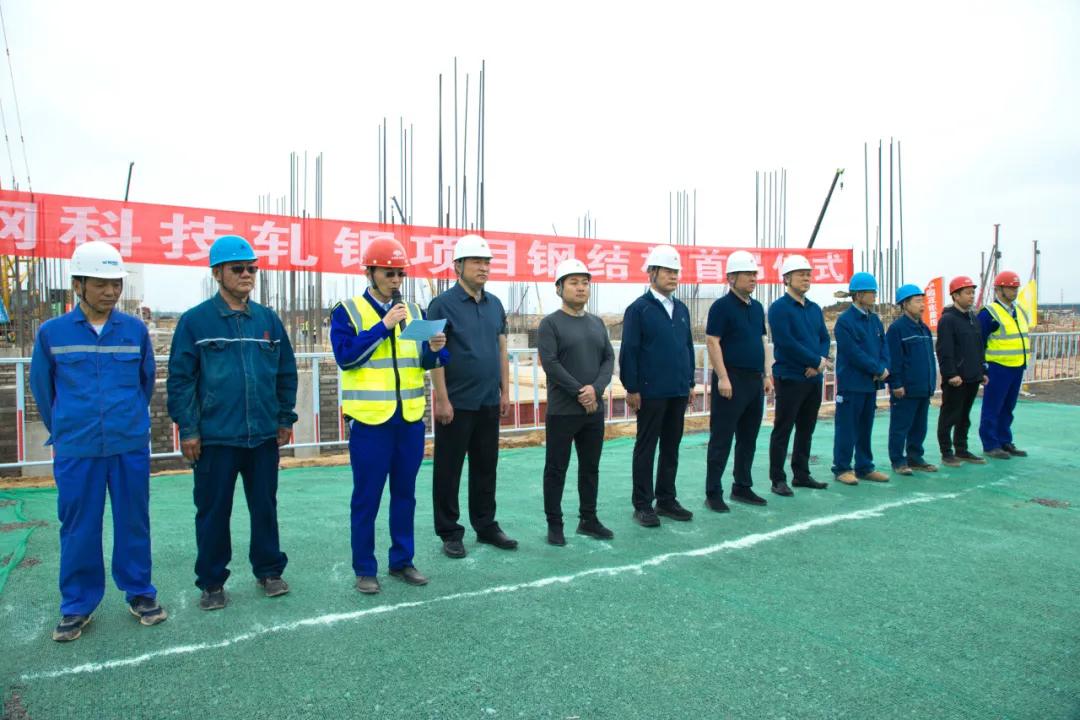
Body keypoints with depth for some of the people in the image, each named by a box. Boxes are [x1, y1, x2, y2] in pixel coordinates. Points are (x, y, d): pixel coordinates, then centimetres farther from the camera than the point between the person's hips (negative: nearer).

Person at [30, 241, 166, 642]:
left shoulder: (135, 330, -1)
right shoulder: (52, 332, -3)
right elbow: (41, 386, 9)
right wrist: (62, 431, 17)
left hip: (131, 447, 1)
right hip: (76, 450, 0)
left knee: (134, 522, 10)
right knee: (78, 528, 9)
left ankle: (140, 593, 25)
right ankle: (78, 606, 24)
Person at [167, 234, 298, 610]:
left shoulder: (269, 319, 6)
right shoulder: (195, 320, -3)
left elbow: (286, 372, 11)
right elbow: (180, 378, -4)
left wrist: (285, 419, 9)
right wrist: (187, 428, -8)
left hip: (264, 435, 3)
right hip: (215, 437, -3)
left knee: (265, 507, 13)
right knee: (213, 512, 9)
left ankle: (269, 571, 29)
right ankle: (212, 582, 24)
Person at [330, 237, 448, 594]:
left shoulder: (413, 311, 10)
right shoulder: (347, 311, -2)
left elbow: (426, 362, 11)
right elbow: (345, 356, -15)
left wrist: (434, 349, -12)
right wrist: (384, 326, -18)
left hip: (411, 418, 4)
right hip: (370, 419, -4)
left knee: (405, 493, 14)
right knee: (366, 497, 5)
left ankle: (402, 560, 27)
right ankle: (364, 568, 19)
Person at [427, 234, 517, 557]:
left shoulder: (494, 304, 10)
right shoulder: (443, 305, -8)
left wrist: (505, 391, 10)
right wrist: (442, 400, -16)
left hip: (489, 402, 6)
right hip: (456, 404, -6)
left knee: (486, 467, 15)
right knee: (449, 470, 5)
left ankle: (486, 526, 28)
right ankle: (450, 533, 18)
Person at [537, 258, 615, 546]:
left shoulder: (597, 323, 11)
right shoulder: (550, 323, -6)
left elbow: (609, 359, 5)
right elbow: (550, 363, -14)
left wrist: (596, 388, -12)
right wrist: (579, 393, -15)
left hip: (595, 410, 6)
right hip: (562, 411, -5)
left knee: (590, 467, 14)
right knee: (556, 469, 4)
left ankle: (588, 519, 27)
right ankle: (554, 524, 15)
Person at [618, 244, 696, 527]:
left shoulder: (681, 309, 11)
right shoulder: (638, 309, -8)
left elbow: (688, 346, 16)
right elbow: (629, 351, -11)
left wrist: (690, 382, 14)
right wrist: (631, 389, -13)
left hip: (678, 392, 6)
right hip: (651, 393, -6)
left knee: (671, 447, 13)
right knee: (646, 448, 3)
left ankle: (667, 499, 25)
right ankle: (642, 505, 13)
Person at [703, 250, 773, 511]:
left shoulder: (757, 307, 14)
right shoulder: (722, 306, -9)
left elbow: (761, 342, 20)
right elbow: (712, 343, -14)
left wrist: (766, 375, 14)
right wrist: (722, 378, -19)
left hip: (755, 380, 8)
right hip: (732, 380, -8)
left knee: (748, 438, 14)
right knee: (721, 439, -3)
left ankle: (742, 487, 26)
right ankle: (713, 493, 4)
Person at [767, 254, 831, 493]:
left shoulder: (815, 308, 14)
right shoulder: (779, 308, -9)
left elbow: (825, 339, 12)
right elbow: (786, 342, -18)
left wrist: (820, 363, -7)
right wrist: (817, 361, -13)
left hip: (814, 378, 7)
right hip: (790, 378, -7)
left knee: (806, 429, 13)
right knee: (783, 430, -1)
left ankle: (801, 475, 24)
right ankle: (778, 479, 6)